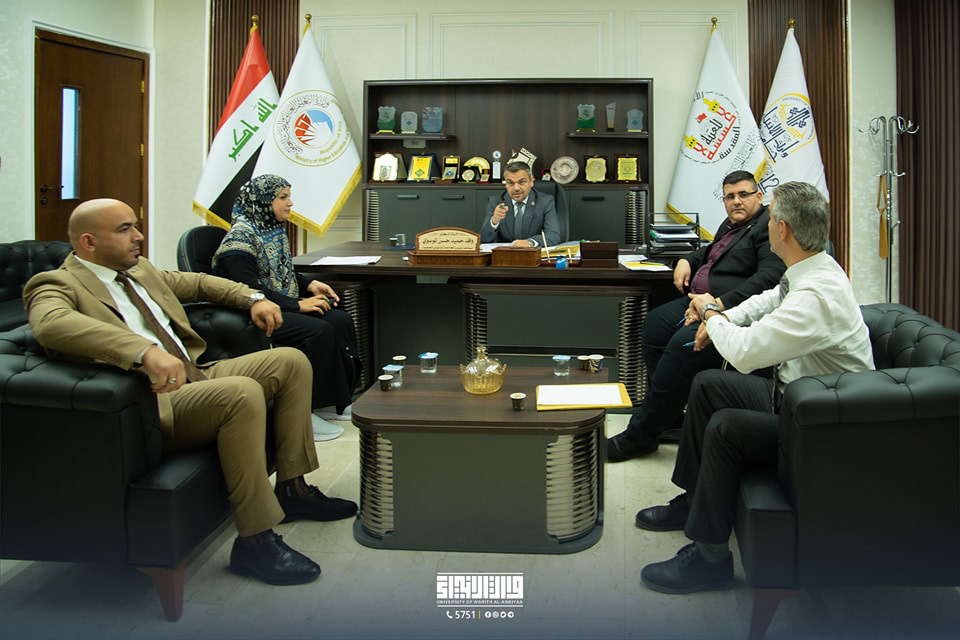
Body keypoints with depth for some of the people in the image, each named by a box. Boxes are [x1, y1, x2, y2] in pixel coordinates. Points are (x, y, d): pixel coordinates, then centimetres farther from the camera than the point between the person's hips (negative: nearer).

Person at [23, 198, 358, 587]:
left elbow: (196, 283, 35)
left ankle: (291, 488, 10)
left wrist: (253, 298, 17)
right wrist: (146, 352, -44)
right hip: (152, 403, -10)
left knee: (291, 361, 6)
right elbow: (52, 325, -31)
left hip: (196, 375, 10)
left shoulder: (139, 270, 20)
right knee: (242, 392, -33)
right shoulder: (55, 286, -7)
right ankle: (255, 541, -24)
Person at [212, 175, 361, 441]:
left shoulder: (274, 229, 15)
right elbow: (247, 288, -23)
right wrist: (297, 305, -23)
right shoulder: (241, 237, -14)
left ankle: (332, 400, -3)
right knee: (320, 331, -28)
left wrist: (310, 284, 7)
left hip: (285, 307, 9)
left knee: (341, 320, -10)